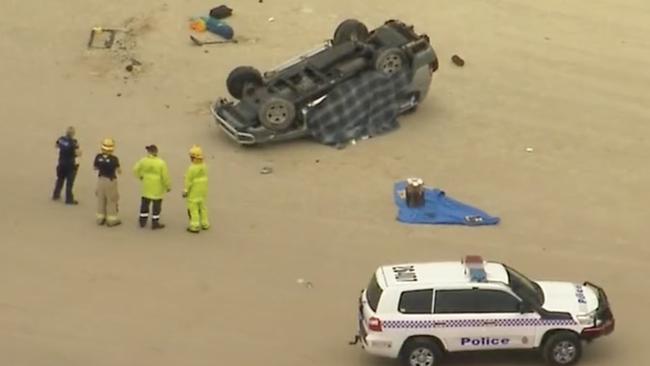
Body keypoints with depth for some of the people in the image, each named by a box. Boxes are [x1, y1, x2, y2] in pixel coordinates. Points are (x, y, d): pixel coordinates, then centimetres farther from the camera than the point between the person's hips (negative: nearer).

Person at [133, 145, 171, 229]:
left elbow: (136, 169, -2)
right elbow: (165, 176, -15)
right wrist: (168, 186, -2)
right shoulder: (161, 163, -19)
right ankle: (155, 223, 13)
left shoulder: (143, 160, -11)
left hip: (147, 186, 3)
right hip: (157, 187, -3)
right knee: (156, 205, 8)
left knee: (145, 203, 17)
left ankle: (142, 221, 23)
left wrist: (140, 176, 18)